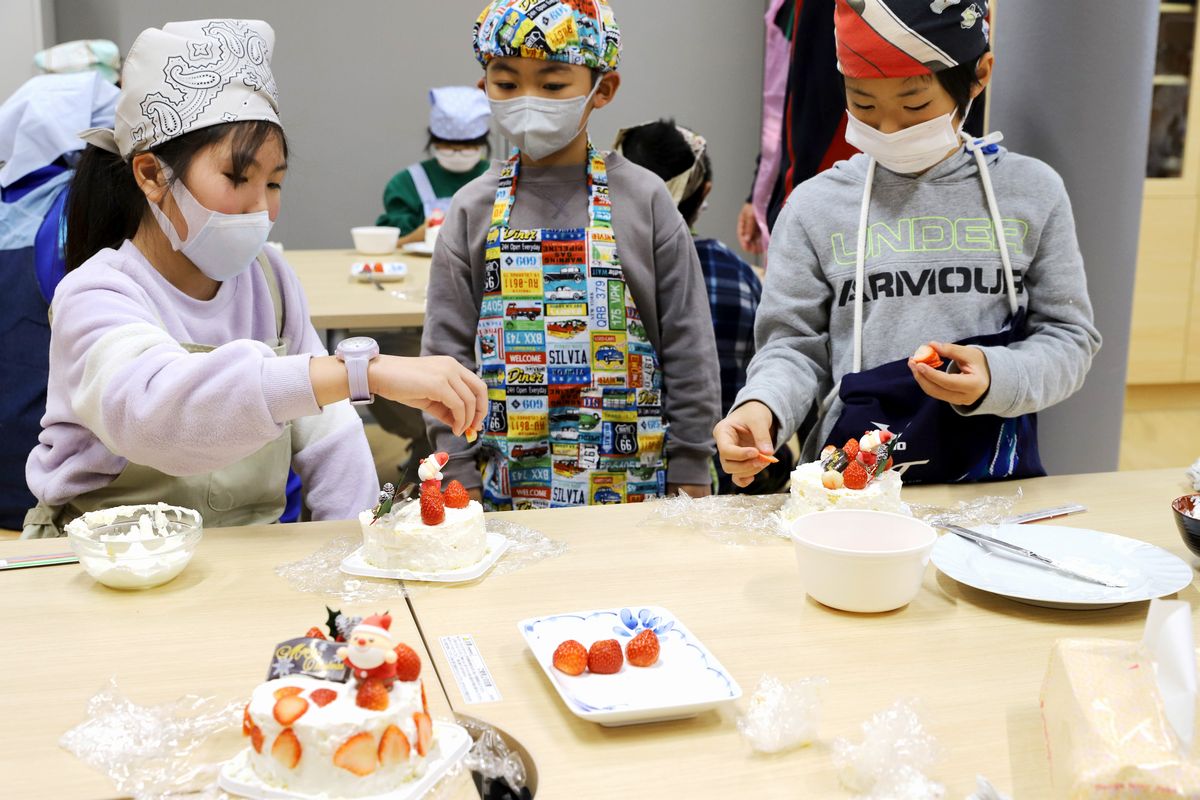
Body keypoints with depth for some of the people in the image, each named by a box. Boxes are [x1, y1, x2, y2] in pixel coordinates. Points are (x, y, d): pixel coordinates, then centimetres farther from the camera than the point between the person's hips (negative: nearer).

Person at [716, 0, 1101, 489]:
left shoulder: (1031, 192, 5)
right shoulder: (816, 206, 3)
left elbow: (1069, 337, 7)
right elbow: (795, 347, 5)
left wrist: (997, 379, -13)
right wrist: (762, 406, -16)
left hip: (994, 480, 0)